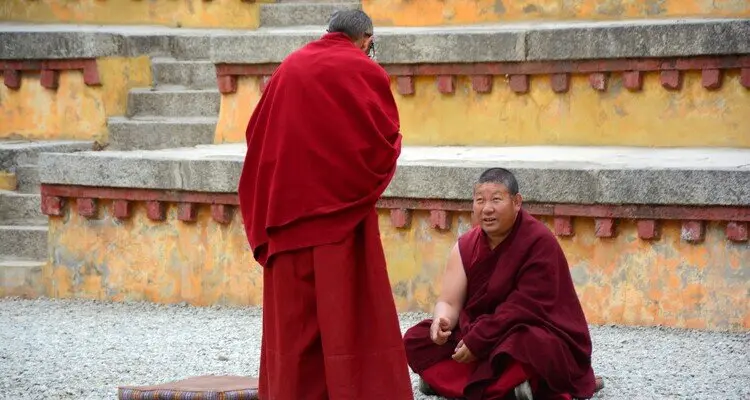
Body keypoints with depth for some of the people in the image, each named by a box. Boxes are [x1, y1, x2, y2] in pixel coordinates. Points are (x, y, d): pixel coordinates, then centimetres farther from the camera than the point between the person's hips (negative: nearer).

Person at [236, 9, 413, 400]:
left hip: (286, 210, 5)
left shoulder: (287, 69, 9)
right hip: (340, 211, -5)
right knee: (348, 310, -2)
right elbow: (386, 141, -8)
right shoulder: (365, 72, -5)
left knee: (294, 314, 9)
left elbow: (258, 137, 13)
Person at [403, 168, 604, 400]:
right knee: (415, 340, -9)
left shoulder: (540, 243, -17)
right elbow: (449, 302, -1)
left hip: (539, 337, -8)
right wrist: (441, 323, -25)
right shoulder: (467, 245, 3)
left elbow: (525, 308, -21)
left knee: (521, 345, -42)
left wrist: (478, 341, -25)